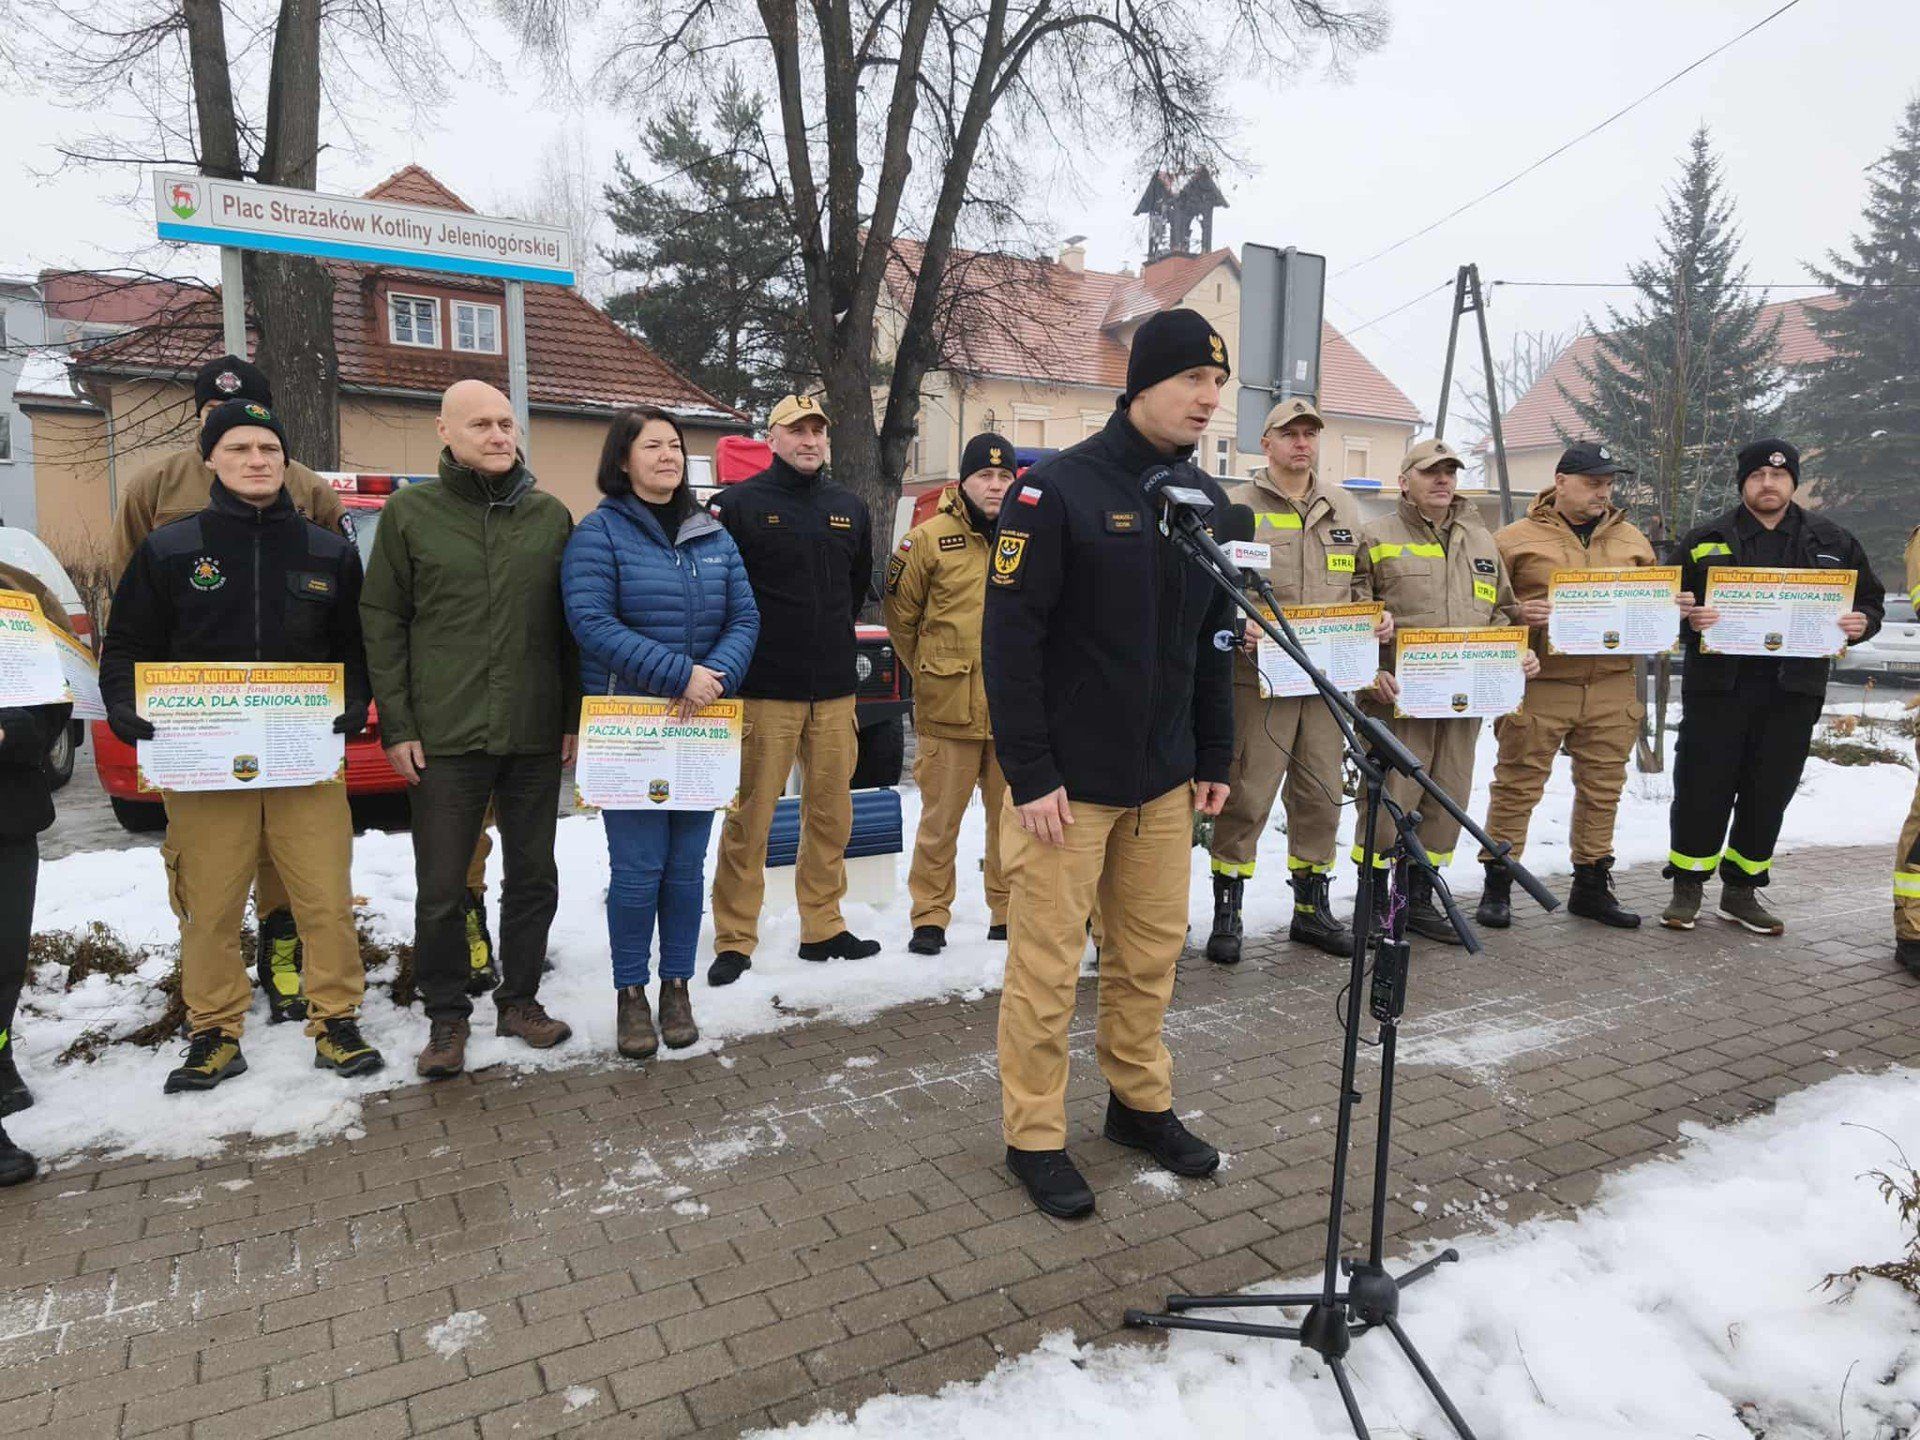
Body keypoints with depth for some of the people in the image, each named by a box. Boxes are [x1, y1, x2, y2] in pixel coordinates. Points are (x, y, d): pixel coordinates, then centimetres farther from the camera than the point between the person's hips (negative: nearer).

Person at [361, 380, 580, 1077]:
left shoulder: (551, 516, 7)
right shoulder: (409, 513, 1)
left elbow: (571, 624, 9)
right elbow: (382, 623, 1)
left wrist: (573, 718, 5)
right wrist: (397, 726, -5)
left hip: (535, 735, 2)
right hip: (443, 738, -2)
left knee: (533, 876, 11)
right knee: (441, 889, 4)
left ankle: (520, 999, 28)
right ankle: (446, 1017, 21)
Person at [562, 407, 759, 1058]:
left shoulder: (713, 536, 11)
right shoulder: (599, 533, -4)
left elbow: (745, 619, 5)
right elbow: (592, 623, -16)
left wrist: (717, 677, -14)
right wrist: (681, 675, -21)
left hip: (702, 728, 4)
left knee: (687, 866, 10)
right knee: (638, 868, -1)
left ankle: (677, 986, 24)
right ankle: (630, 994, 16)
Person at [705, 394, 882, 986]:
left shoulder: (850, 509, 13)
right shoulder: (740, 504, -3)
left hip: (834, 690, 5)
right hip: (765, 691, -5)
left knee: (831, 813, 11)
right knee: (749, 817, -1)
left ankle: (823, 926, 23)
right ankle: (735, 939, 10)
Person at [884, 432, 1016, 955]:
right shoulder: (929, 539, -3)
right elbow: (901, 616, 5)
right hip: (948, 710, -3)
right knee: (941, 818, 5)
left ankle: (1008, 911, 26)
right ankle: (930, 915, 19)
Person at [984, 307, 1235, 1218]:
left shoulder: (1206, 500, 9)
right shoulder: (1056, 490, -11)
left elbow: (1212, 643, 15)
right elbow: (1011, 638, -14)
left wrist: (1216, 758, 13)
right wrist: (1029, 774, -16)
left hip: (1164, 780, 6)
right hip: (1067, 782, -6)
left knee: (1153, 952, 15)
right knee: (1047, 966, 3)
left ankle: (1141, 1101, 34)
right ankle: (1034, 1137, 19)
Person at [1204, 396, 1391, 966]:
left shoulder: (1342, 510, 17)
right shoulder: (1235, 506, -1)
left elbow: (1358, 582, 24)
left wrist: (1377, 618, 4)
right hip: (1258, 677, -5)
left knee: (1321, 797, 11)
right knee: (1246, 797, -3)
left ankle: (1312, 907, 25)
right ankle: (1227, 911, 10)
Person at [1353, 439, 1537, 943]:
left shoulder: (1481, 541, 19)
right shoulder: (1376, 537, 1)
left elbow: (1503, 612, 25)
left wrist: (1520, 654, 8)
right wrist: (1371, 674, -17)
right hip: (1400, 696, -6)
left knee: (1448, 798, 9)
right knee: (1391, 798, -4)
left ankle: (1419, 898, 23)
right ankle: (1373, 900, 11)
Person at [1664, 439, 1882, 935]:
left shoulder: (1832, 540, 11)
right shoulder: (1706, 540, 5)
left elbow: (1870, 599, 17)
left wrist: (1861, 623, -6)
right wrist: (1691, 622, -18)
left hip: (1793, 690, 2)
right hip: (1718, 686, -2)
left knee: (1768, 795, 8)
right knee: (1702, 791, 0)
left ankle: (1742, 890, 21)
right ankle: (1687, 887, 12)